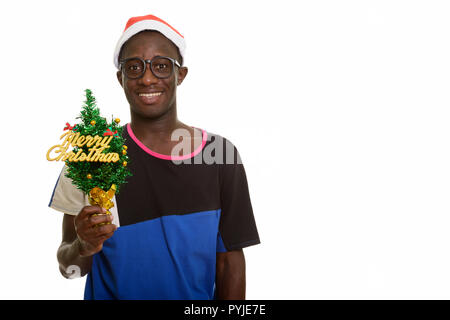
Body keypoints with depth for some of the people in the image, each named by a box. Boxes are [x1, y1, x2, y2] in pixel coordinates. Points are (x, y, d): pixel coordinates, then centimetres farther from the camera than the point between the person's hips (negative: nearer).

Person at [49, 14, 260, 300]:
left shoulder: (219, 155, -10)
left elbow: (230, 262, -6)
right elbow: (69, 267, -7)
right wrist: (83, 247, -26)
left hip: (197, 296, 1)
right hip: (109, 293, 0)